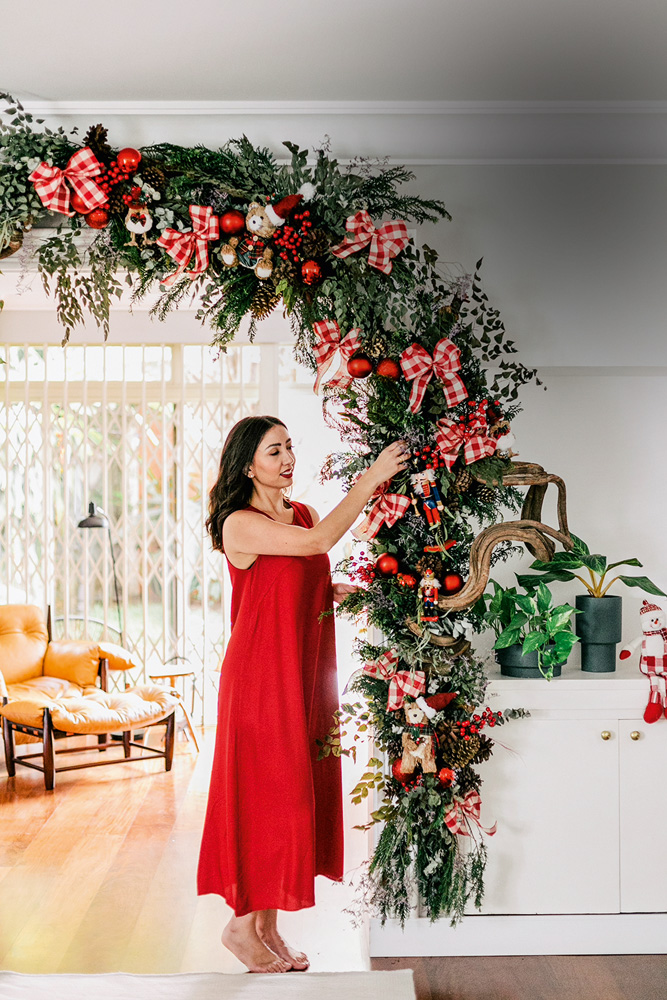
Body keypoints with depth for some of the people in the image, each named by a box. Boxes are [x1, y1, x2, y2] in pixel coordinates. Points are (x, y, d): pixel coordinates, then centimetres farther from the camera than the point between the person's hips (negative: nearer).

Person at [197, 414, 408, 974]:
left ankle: (268, 926, 22)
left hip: (306, 675, 8)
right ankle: (242, 924, 15)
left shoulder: (303, 513, 10)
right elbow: (319, 541, -27)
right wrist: (369, 479, -25)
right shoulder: (240, 524, -14)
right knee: (267, 793, -2)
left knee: (298, 795, 11)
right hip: (261, 676, -8)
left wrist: (350, 591, -4)